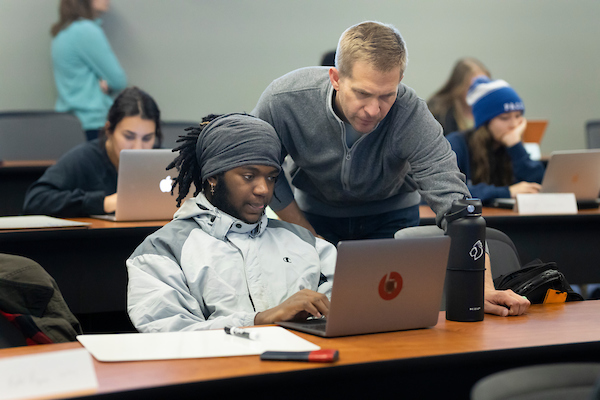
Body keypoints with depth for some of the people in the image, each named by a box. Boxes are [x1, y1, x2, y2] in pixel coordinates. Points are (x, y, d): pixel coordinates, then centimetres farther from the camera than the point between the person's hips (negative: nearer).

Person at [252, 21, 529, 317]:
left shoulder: (412, 116, -34)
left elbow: (451, 198, -39)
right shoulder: (284, 100, -31)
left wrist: (483, 287, -49)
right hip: (316, 212, 1)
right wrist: (306, 234, -12)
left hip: (390, 214, 0)